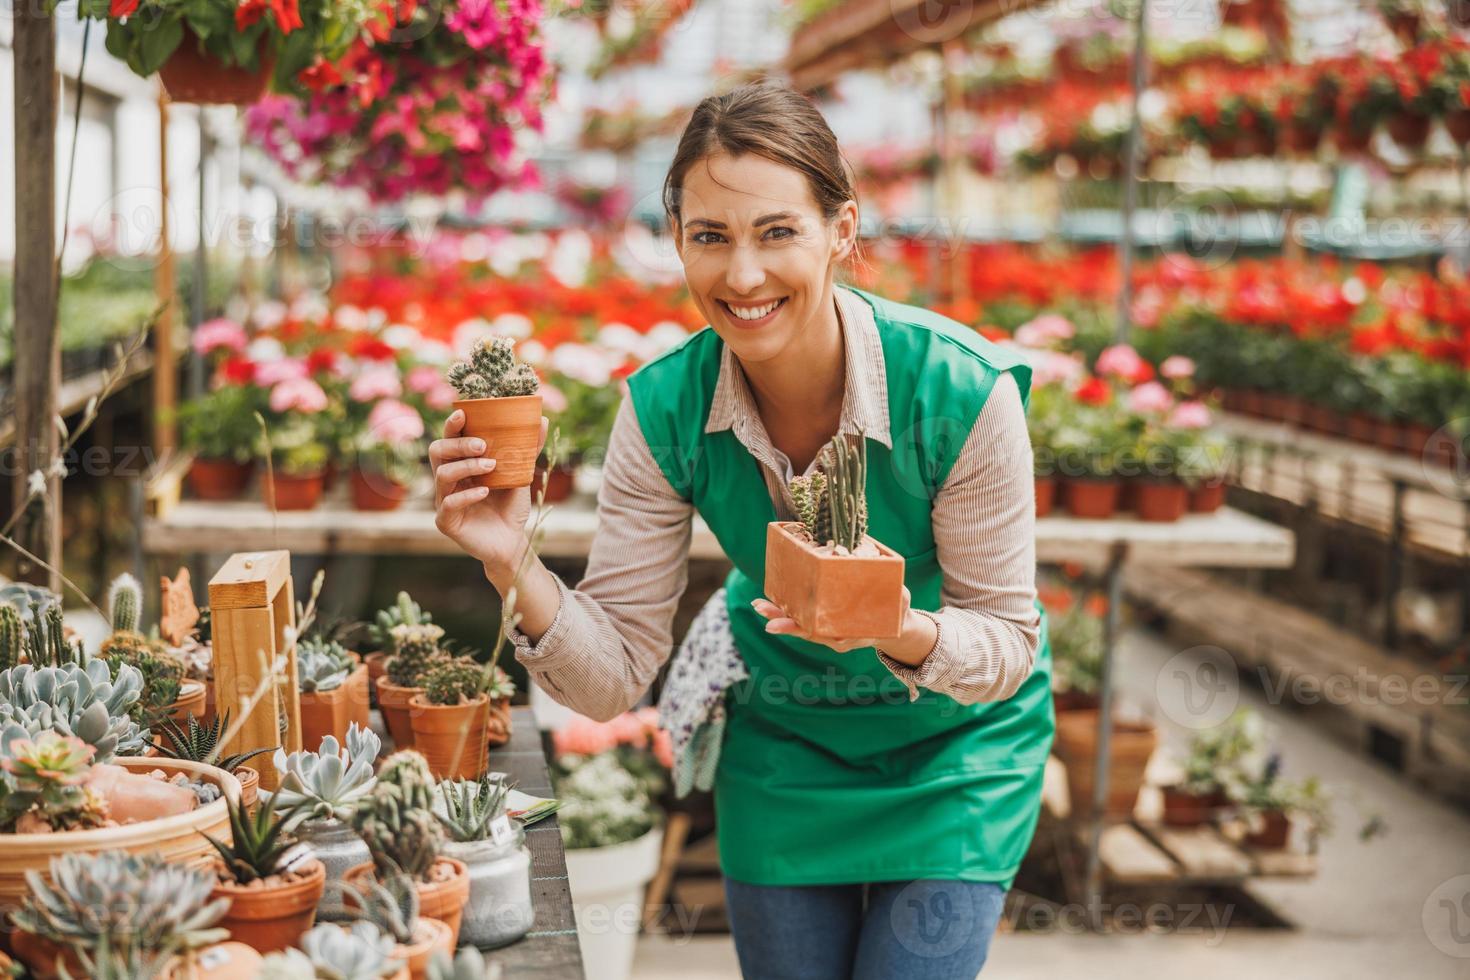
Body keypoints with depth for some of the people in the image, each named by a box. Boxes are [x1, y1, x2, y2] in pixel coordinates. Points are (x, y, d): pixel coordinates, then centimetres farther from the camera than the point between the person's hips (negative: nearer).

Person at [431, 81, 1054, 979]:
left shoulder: (963, 391, -28)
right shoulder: (666, 411, -20)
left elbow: (1007, 641, -18)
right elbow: (617, 678, -16)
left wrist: (898, 629, -39)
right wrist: (515, 569, -34)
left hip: (957, 746, -2)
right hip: (783, 739, 2)